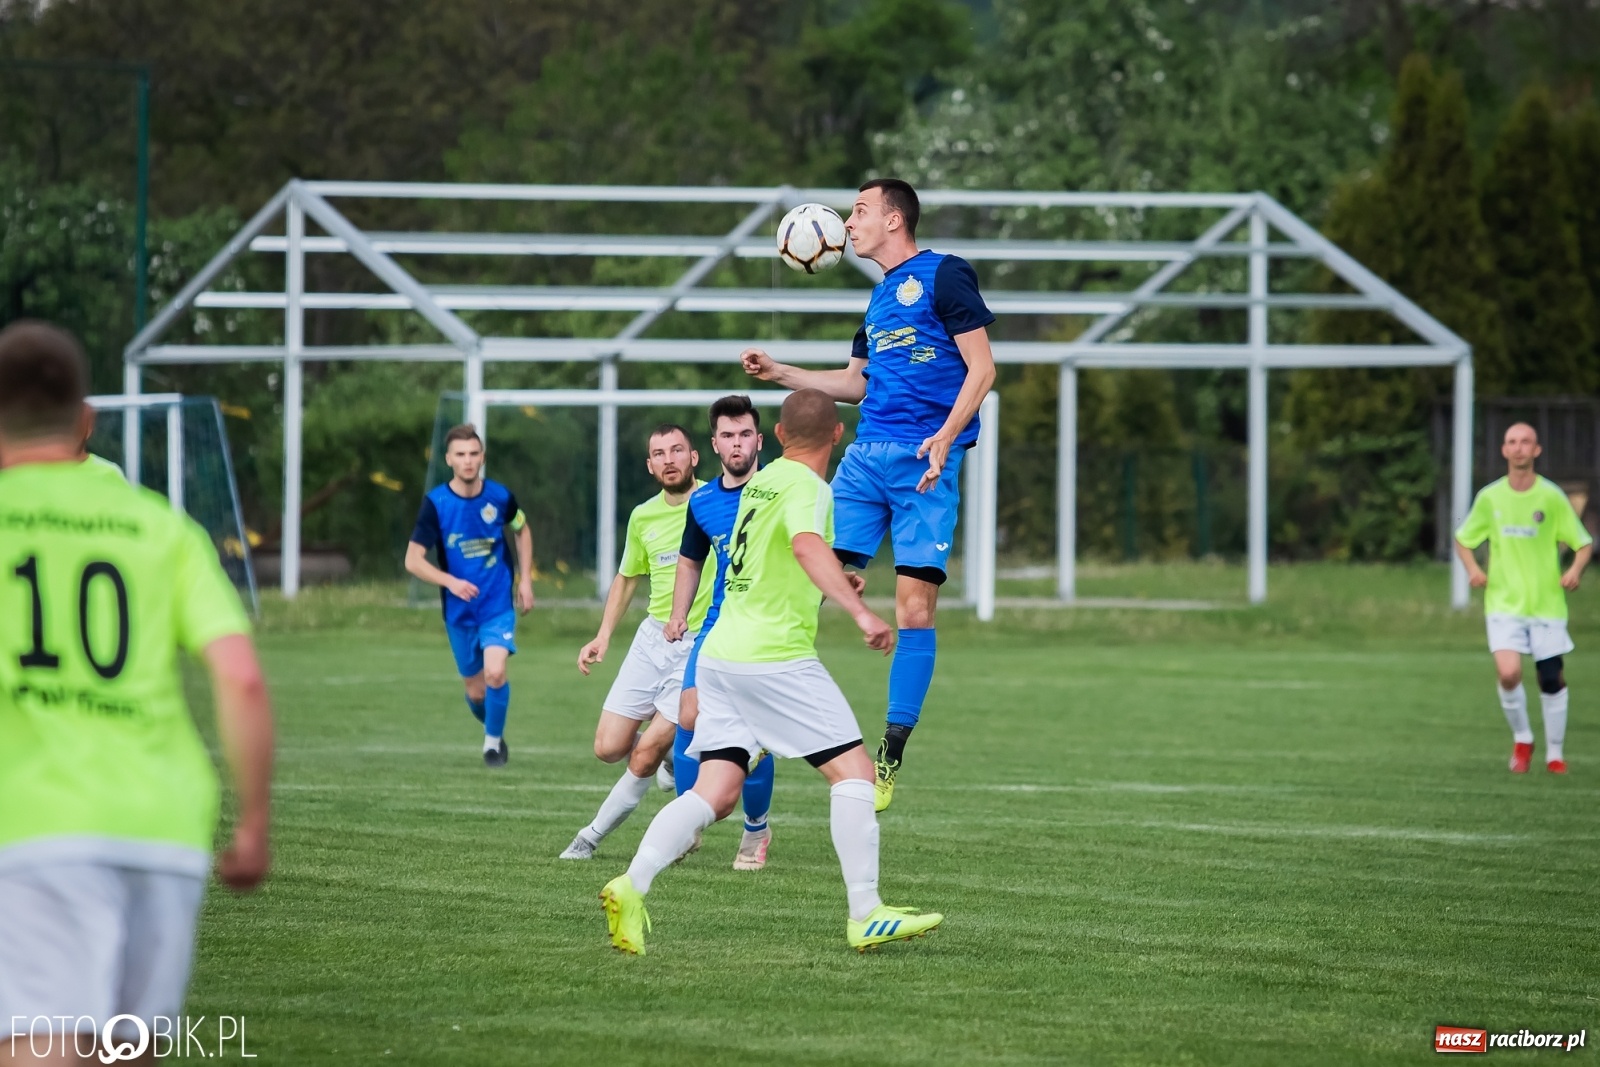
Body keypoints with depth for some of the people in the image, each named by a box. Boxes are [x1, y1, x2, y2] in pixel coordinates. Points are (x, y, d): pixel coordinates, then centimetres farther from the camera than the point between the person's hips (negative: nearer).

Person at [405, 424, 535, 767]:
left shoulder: (500, 496, -6)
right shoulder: (435, 503, -11)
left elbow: (522, 530, 16)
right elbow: (413, 560, -12)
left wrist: (525, 579, 9)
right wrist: (450, 581, -27)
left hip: (499, 605, 0)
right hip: (459, 611, 0)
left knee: (494, 673, -22)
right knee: (475, 692, 9)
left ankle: (494, 740, 1)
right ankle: (493, 732, 39)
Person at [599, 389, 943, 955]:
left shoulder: (761, 480, 17)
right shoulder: (806, 487, -10)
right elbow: (807, 546, -32)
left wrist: (832, 584, 50)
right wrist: (861, 612, -42)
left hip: (721, 651, 8)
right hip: (774, 655, -8)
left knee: (715, 791, 2)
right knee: (853, 769, -2)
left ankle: (631, 886, -15)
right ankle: (866, 917, -6)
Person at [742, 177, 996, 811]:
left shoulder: (944, 276, -3)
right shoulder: (880, 296, 21)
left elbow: (981, 367, -8)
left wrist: (945, 436, -20)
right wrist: (779, 373, 22)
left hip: (924, 461, -7)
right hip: (867, 455, 7)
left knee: (914, 606, -8)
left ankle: (890, 756, -3)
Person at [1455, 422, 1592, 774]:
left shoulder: (1552, 497, -4)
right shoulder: (1489, 497, 1)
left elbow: (1584, 543, 2)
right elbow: (1463, 539, 14)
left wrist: (1575, 570, -19)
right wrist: (1473, 567, -6)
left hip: (1548, 603, 0)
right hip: (1504, 603, 0)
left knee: (1551, 681, 2)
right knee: (1508, 673, -18)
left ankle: (1554, 751, 22)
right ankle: (1521, 738, 7)